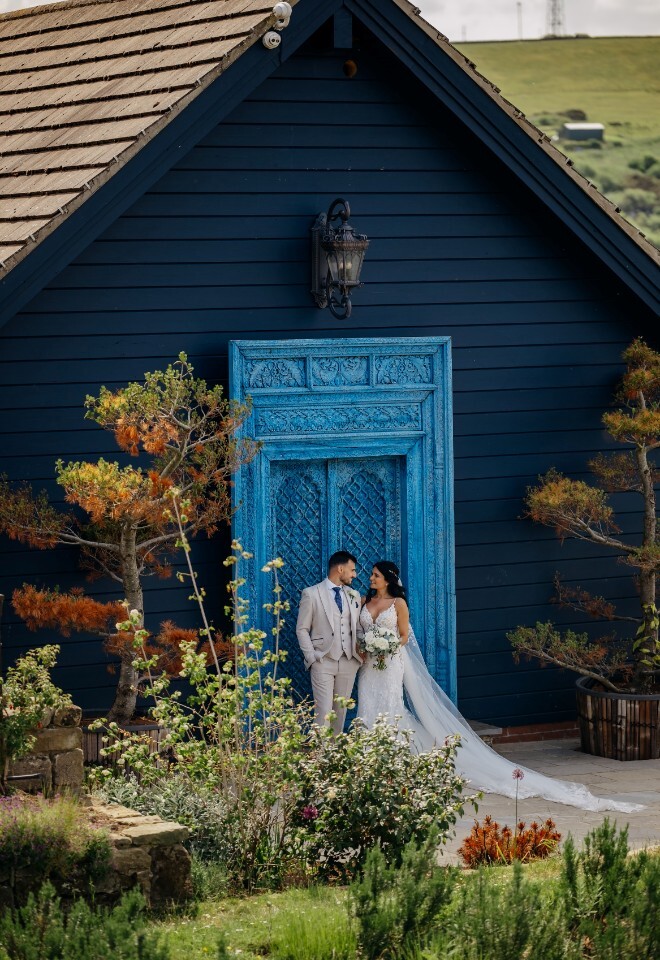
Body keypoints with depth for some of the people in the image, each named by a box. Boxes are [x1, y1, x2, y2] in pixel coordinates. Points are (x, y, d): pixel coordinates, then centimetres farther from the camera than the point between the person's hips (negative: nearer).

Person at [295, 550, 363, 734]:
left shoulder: (354, 595, 13)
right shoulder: (311, 594, -2)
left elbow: (358, 628, 17)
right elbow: (302, 629, -1)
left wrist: (360, 653, 2)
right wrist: (312, 657, -7)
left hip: (349, 662, 5)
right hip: (323, 662, -5)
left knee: (341, 710, 7)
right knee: (323, 710, -10)